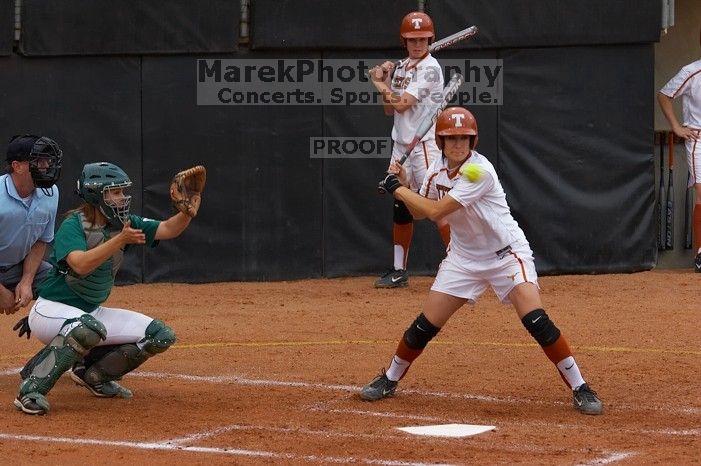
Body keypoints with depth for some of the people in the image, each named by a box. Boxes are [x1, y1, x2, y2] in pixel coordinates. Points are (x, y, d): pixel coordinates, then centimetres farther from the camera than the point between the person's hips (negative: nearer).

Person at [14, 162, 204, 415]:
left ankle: (93, 374, 14)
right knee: (89, 327, -42)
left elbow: (168, 229, -5)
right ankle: (30, 391, -32)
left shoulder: (124, 223, 2)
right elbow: (81, 265, -36)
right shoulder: (73, 225, -18)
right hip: (52, 309, -8)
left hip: (92, 312, 8)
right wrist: (120, 240, -41)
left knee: (161, 336, -1)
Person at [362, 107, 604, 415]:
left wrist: (397, 188, -18)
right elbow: (419, 213, 10)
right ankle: (389, 380, 25)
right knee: (425, 325, 3)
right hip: (464, 257, 6)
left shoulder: (480, 172, -26)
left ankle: (580, 389, -13)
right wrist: (401, 187, -8)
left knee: (536, 320, -21)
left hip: (506, 254, -6)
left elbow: (435, 211, -29)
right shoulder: (437, 170, -2)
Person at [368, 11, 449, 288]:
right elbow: (390, 110, 15)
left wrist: (381, 86, -1)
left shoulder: (429, 68, -12)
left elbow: (403, 104, -17)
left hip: (425, 144, -8)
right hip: (400, 144, 8)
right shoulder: (401, 68, 14)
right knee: (401, 207, 11)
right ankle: (399, 271, 18)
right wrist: (383, 82, 1)